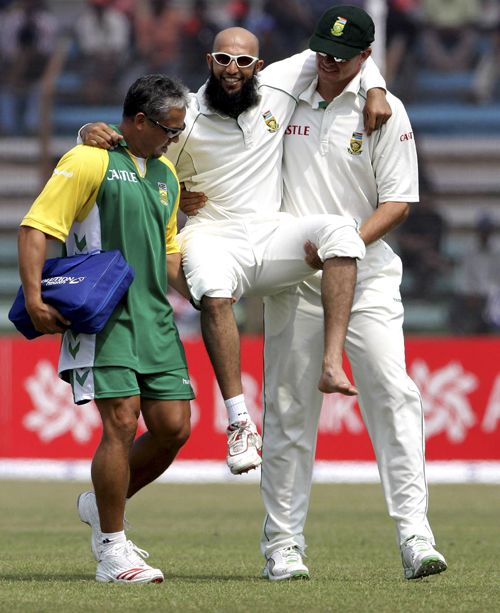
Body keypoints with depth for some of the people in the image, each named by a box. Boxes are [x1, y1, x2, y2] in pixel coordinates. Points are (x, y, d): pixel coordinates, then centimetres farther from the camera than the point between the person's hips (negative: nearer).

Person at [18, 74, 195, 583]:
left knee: (173, 426, 0)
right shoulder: (89, 162, -5)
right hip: (102, 317, -7)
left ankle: (101, 505, 23)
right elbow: (36, 227, -10)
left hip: (155, 320, 7)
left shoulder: (165, 175, 19)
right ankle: (112, 551, -3)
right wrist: (34, 296, -20)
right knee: (122, 422, -14)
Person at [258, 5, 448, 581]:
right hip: (293, 279, 2)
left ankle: (414, 534, -16)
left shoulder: (384, 111, 0)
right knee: (288, 408, 2)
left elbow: (398, 201, -4)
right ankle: (283, 543, 8)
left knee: (394, 397, -13)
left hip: (366, 278, -2)